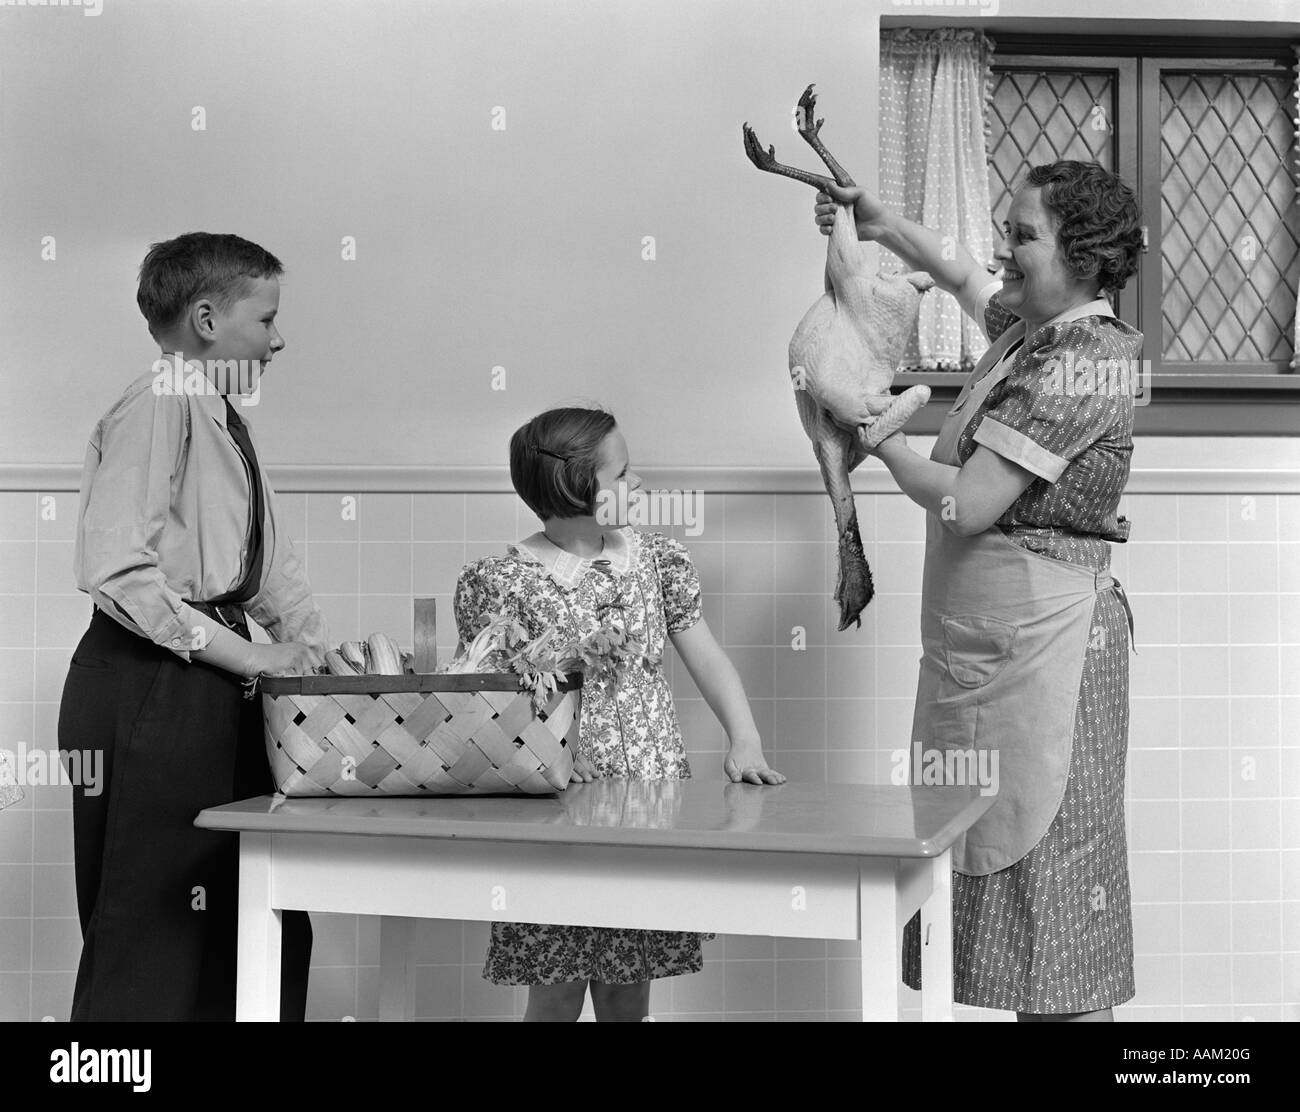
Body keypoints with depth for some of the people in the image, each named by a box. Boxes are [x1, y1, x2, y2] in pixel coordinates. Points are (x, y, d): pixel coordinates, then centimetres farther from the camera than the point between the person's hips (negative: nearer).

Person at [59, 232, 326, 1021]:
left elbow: (272, 563, 18)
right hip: (152, 686, -9)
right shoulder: (155, 408, -12)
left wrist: (325, 652, 5)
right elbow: (114, 571, -21)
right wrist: (245, 654, -19)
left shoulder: (224, 421, 17)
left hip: (213, 688, 9)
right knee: (151, 935, -3)